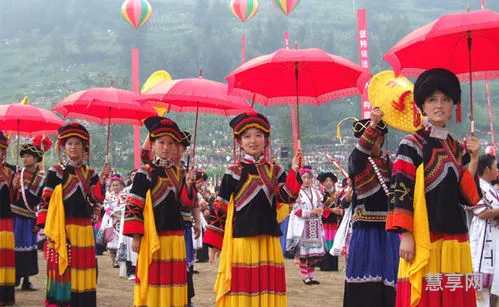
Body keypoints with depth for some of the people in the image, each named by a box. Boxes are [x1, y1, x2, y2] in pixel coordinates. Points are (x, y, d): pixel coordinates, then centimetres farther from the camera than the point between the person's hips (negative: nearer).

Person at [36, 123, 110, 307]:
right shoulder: (55, 172, 1)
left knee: (83, 268, 6)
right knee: (62, 267, -3)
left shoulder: (90, 173, 13)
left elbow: (95, 199, 2)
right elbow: (46, 200, -2)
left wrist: (102, 182, -15)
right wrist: (45, 226, -10)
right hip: (62, 228, -4)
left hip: (84, 229, 4)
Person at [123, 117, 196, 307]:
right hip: (152, 235, -5)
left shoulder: (179, 173, 11)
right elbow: (133, 206, -7)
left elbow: (187, 203, 9)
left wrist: (188, 185, -10)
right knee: (152, 277, -1)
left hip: (175, 235, 5)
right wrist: (136, 236, -11)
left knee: (173, 277, 9)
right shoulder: (145, 173, -5)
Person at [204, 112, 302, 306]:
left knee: (267, 287, 6)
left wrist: (294, 172, -17)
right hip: (240, 240, -3)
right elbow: (219, 208, 1)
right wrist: (214, 242, -2)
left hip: (268, 241, 3)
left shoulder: (275, 172, 10)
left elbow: (287, 197, -5)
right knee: (240, 288, -1)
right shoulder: (233, 173, 1)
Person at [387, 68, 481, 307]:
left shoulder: (458, 149, 13)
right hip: (424, 236, -6)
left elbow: (467, 197, 9)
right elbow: (401, 191, -10)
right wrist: (406, 236, -16)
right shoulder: (412, 144, -3)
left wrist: (474, 159, -1)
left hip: (456, 238, 6)